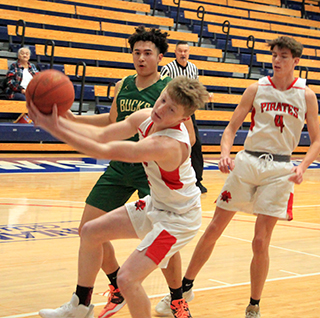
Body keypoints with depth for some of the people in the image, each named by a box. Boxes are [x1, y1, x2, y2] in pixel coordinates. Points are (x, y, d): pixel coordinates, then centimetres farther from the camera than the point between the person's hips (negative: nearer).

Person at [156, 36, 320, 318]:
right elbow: (232, 127, 4)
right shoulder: (256, 89, 4)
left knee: (261, 242, -5)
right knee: (214, 229, 4)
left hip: (279, 170, -1)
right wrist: (225, 154, -15)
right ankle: (185, 288, 20)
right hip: (247, 162, 1)